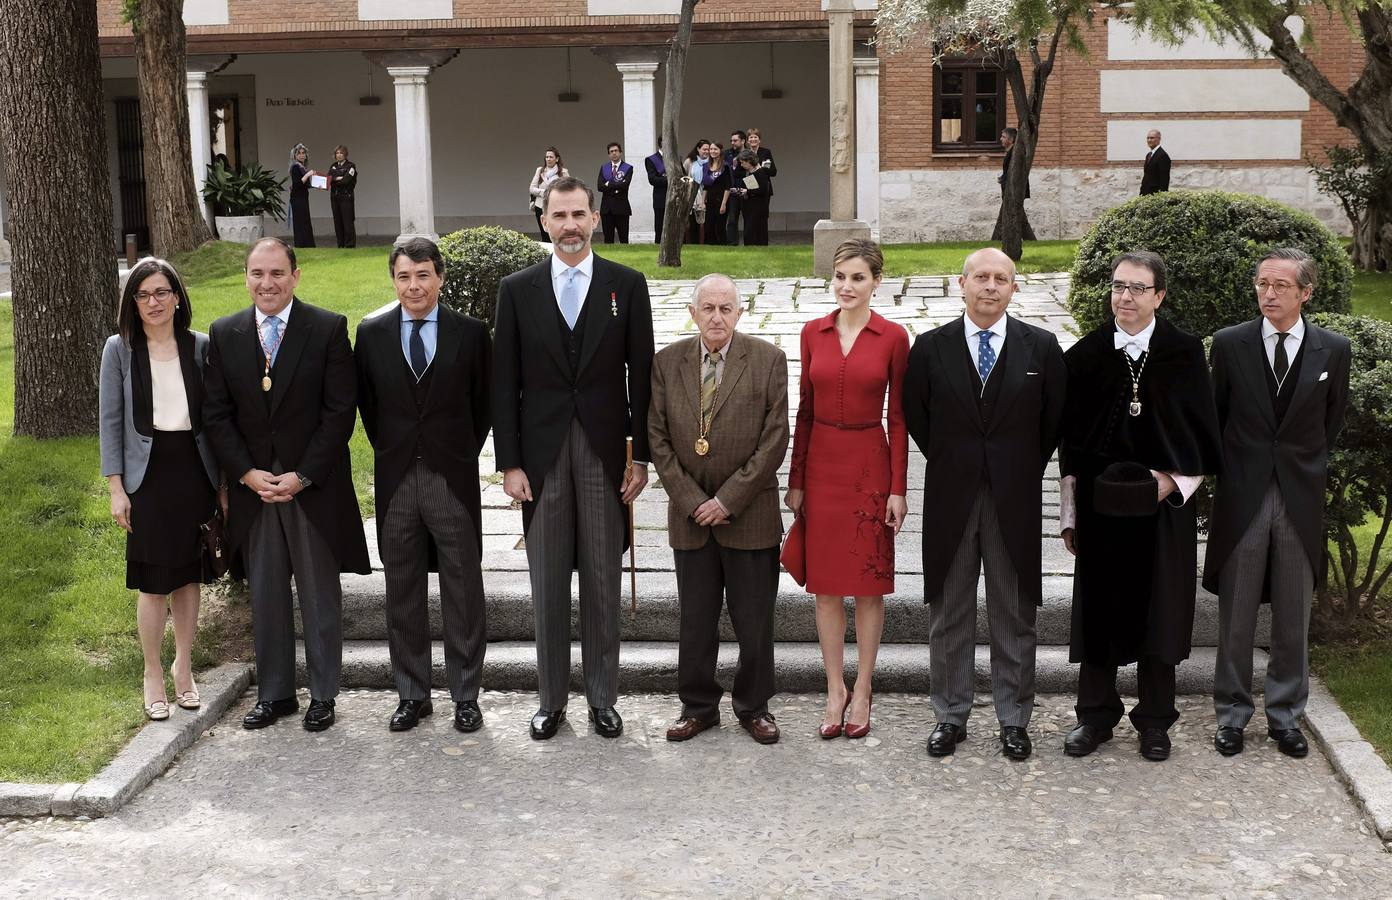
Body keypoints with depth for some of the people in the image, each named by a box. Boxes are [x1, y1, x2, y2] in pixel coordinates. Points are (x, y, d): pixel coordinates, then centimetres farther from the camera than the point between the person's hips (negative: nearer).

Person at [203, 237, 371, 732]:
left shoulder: (328, 329, -5)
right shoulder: (224, 334, 5)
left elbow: (340, 412, -8)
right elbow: (216, 414, 5)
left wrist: (303, 475, -13)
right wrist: (247, 473, -7)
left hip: (314, 486, -3)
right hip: (252, 487, 3)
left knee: (320, 595, 6)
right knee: (265, 596, 10)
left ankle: (323, 695, 17)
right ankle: (274, 694, 21)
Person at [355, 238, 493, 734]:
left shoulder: (471, 333, -2)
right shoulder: (371, 333, 4)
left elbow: (483, 402, 6)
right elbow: (366, 401, 13)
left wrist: (463, 453, 6)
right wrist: (389, 451, 9)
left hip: (453, 478, -2)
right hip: (395, 479, 2)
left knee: (463, 592, 3)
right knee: (402, 595, 9)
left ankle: (466, 695, 14)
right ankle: (412, 694, 19)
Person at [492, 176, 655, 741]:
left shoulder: (627, 285, 2)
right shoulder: (517, 290, 3)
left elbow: (641, 376, 2)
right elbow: (504, 384, 3)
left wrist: (641, 456, -2)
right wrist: (509, 463, -3)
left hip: (605, 454, 0)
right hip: (542, 455, 1)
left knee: (603, 583, 7)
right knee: (547, 586, 7)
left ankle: (602, 698, 18)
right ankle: (551, 700, 18)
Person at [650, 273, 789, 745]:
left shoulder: (768, 360, -5)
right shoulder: (667, 362, 2)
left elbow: (775, 439, -8)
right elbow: (658, 439, 2)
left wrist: (728, 500, -11)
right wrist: (692, 500, -7)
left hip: (750, 515, -2)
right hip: (690, 514, 2)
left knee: (754, 619, 6)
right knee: (696, 620, 9)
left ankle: (753, 706, 22)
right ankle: (698, 706, 22)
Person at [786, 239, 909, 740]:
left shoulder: (892, 337, -5)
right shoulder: (813, 333, 4)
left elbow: (897, 417, -3)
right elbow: (805, 410, 7)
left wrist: (898, 488, -6)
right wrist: (795, 479, 5)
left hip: (869, 466, -3)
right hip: (821, 465, 3)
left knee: (869, 582, 6)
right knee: (826, 582, 7)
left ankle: (862, 689, 16)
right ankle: (835, 689, 18)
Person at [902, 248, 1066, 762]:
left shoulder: (1041, 348, 0)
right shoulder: (931, 347, 1)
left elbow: (1056, 419, 7)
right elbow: (914, 415, 10)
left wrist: (1026, 468, 5)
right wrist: (948, 464, 8)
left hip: (1015, 499, -1)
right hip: (951, 497, 1)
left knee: (1015, 615, 7)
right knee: (948, 614, 8)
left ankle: (1013, 720, 18)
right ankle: (950, 716, 20)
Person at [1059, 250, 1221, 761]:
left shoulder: (1184, 354, -1)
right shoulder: (1085, 356, 2)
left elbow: (1203, 434, 3)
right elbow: (1070, 441, 5)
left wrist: (1175, 480, -10)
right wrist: (1070, 514, 4)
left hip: (1164, 503, -1)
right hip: (1100, 504, 1)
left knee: (1159, 609, 6)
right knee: (1099, 608, 7)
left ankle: (1155, 721, 19)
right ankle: (1096, 715, 20)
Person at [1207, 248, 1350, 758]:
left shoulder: (1333, 351, 0)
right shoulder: (1230, 343, -2)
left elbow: (1332, 420, 13)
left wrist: (1306, 465, 13)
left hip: (1300, 499, 1)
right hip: (1242, 497, -1)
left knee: (1293, 618, 9)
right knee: (1236, 617, 6)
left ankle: (1285, 715, 21)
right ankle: (1232, 714, 18)